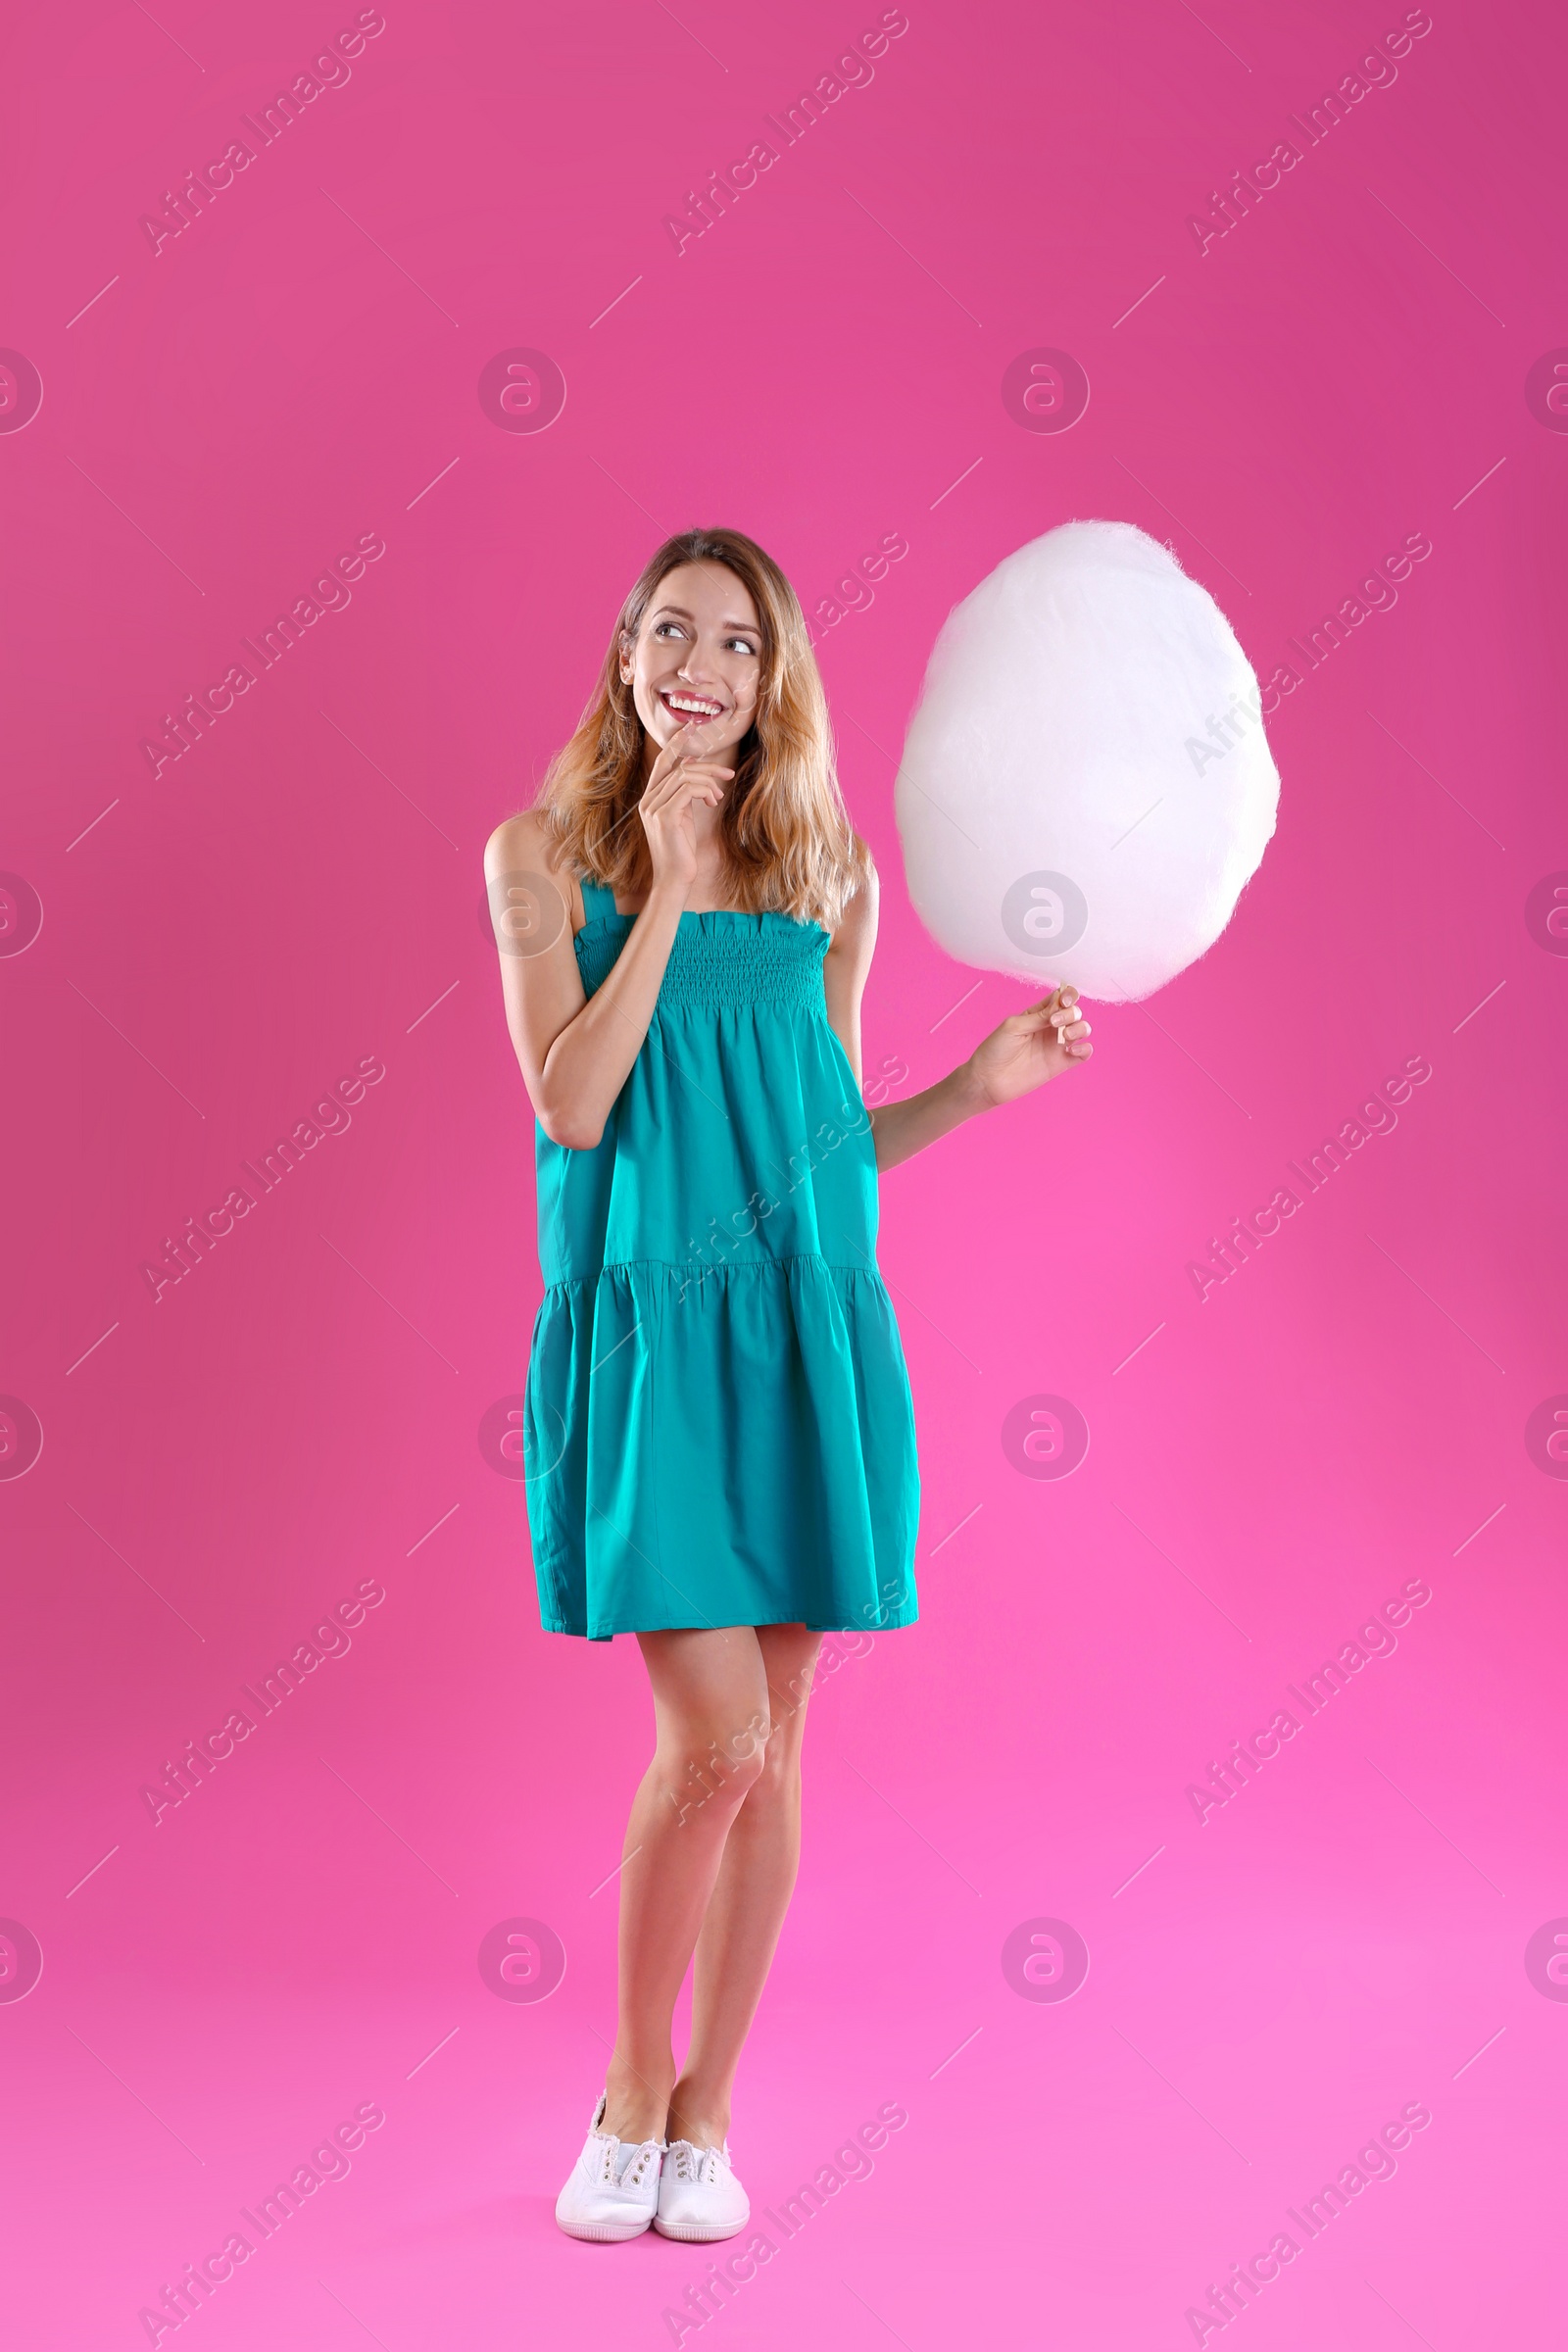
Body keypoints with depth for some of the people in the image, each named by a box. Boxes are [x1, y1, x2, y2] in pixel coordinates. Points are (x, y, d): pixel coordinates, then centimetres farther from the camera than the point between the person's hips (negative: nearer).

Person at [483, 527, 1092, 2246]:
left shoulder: (829, 872, 9)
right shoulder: (546, 853, 1)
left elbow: (835, 1132, 14)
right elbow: (570, 1107, -10)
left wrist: (983, 1085, -1)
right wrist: (665, 889, -11)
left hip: (805, 1329, 3)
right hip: (643, 1330, -3)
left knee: (771, 1739, 7)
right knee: (715, 1737, -8)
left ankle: (708, 2106, 25)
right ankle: (629, 2089, 18)